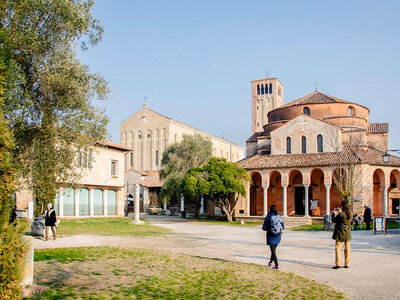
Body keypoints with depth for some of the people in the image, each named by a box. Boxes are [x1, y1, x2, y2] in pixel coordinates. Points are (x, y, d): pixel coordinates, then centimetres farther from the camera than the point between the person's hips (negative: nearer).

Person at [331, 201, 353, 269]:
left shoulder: (341, 214, -20)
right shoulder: (351, 214, -1)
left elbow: (333, 220, -8)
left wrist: (335, 214, 10)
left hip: (340, 233, -6)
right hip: (348, 233, 6)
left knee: (338, 248, 0)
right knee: (347, 248, 12)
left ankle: (337, 264, -3)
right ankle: (347, 264, 16)